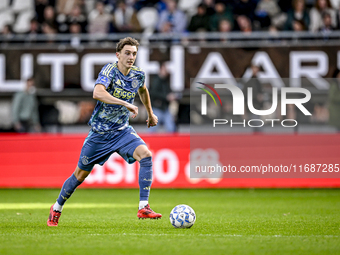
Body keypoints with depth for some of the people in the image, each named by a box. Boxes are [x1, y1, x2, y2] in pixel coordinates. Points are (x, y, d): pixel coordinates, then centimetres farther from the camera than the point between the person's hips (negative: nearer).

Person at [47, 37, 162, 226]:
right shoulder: (110, 70, -18)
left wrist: (150, 114, 32)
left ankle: (144, 208, -24)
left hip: (123, 130, 4)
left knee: (146, 155, -24)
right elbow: (98, 93, -38)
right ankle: (56, 209, 31)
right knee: (81, 174, 7)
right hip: (100, 132, -4)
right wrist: (126, 104, -43)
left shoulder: (138, 74, -1)